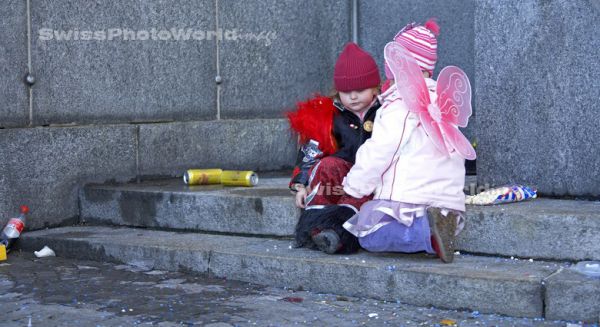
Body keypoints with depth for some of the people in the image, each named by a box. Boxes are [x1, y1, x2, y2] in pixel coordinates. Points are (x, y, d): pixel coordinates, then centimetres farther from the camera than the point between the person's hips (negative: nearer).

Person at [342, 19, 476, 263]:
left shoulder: (400, 104, -6)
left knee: (370, 236, -7)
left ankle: (428, 231, -26)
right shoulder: (443, 101, 18)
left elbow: (378, 152, -9)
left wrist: (354, 186, 4)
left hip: (408, 199, -8)